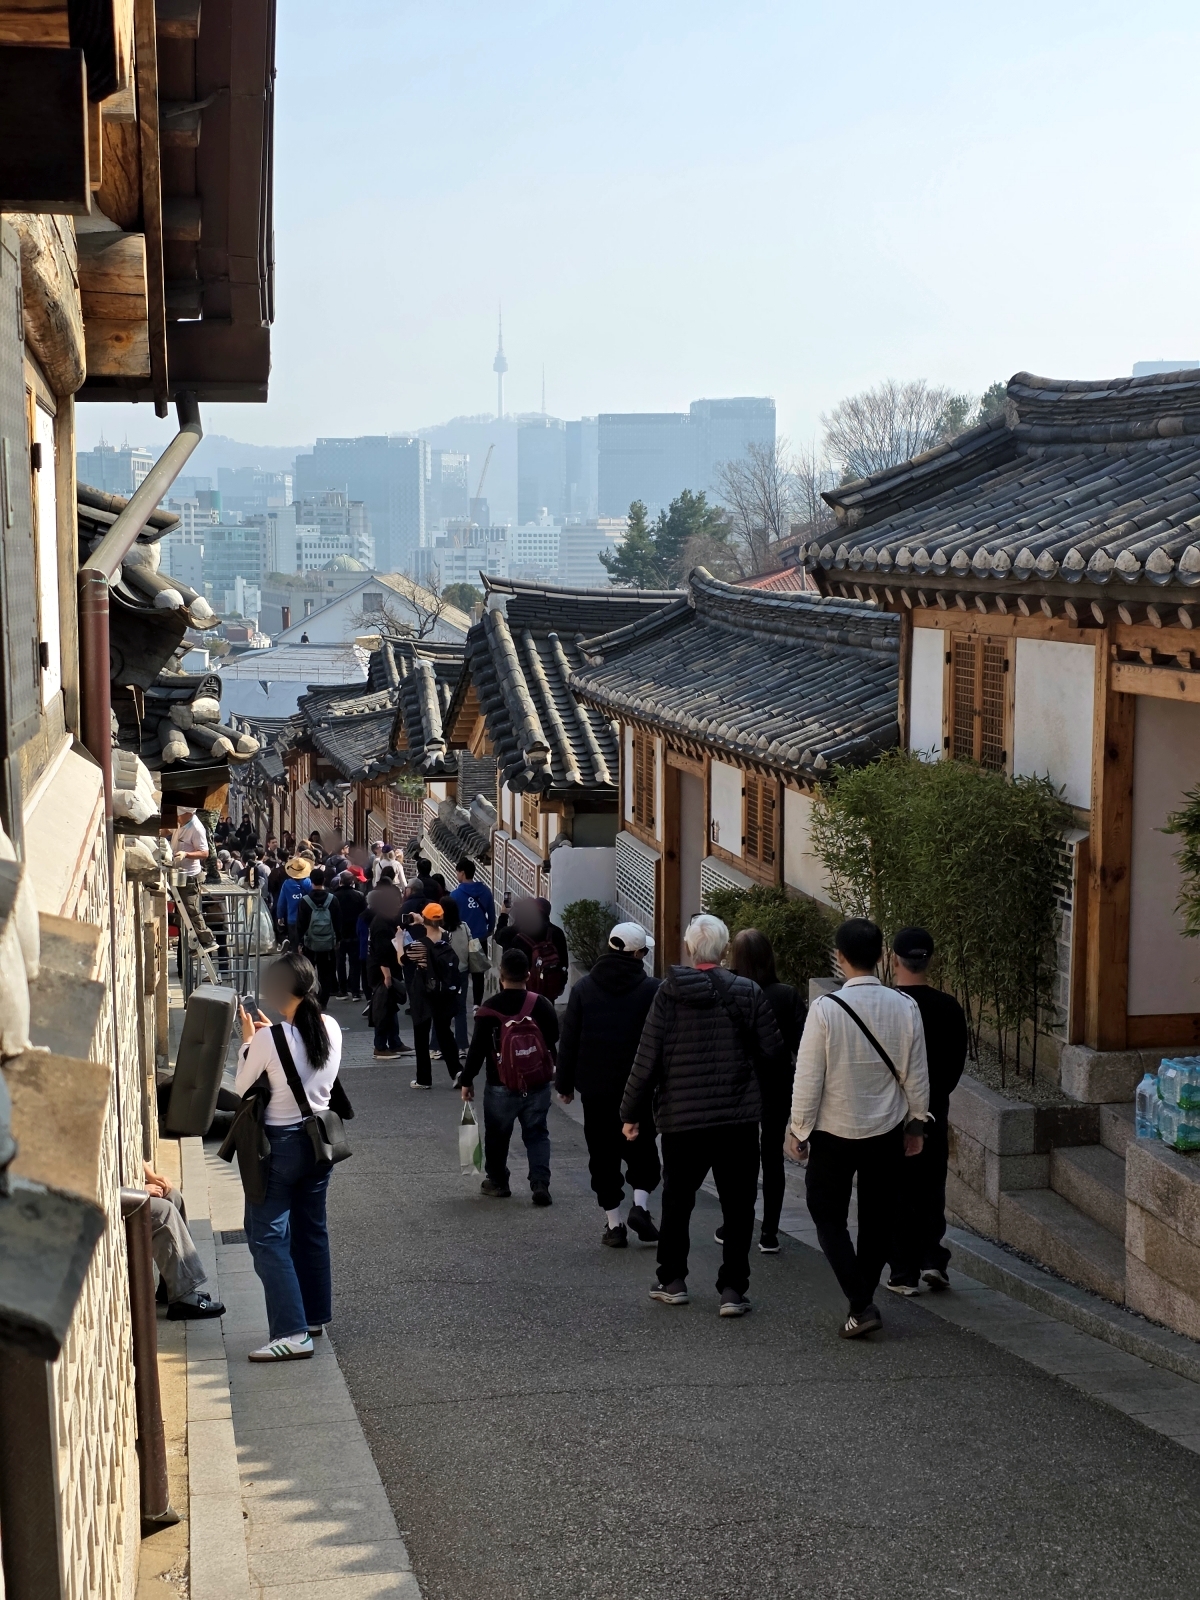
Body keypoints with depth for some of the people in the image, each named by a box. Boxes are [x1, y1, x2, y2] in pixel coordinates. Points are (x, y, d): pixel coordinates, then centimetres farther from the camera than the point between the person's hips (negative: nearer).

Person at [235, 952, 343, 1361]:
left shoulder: (269, 1039, -21)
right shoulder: (331, 1029, -4)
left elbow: (242, 1087, -7)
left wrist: (248, 1040, 2)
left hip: (280, 1144, -7)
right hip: (319, 1138, 7)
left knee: (267, 1236, -2)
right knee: (312, 1230, 19)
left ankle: (292, 1333, -8)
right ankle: (315, 1316, 30)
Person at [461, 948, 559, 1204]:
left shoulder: (489, 1010, -11)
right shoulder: (542, 1005, -5)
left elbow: (477, 1049, -7)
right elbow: (554, 1043, 5)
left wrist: (467, 1080, 2)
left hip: (501, 1086, -2)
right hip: (538, 1084, 2)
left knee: (497, 1135, 15)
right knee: (537, 1134, 10)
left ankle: (497, 1181, 25)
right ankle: (540, 1183, -3)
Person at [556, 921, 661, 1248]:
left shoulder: (584, 987, 2)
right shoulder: (650, 988, -7)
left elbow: (568, 1040, 3)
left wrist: (564, 1083, 10)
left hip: (595, 1089, 2)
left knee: (603, 1155, 7)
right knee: (642, 1148, 14)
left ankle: (613, 1224, 7)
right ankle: (640, 1205, -3)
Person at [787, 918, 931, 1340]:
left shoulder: (826, 1008, -18)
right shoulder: (904, 1007, -8)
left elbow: (809, 1078, -13)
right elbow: (916, 1075, 1)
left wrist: (798, 1130, -2)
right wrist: (916, 1123, 15)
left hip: (834, 1132, -3)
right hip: (886, 1131, 3)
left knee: (829, 1218, 9)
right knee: (878, 1218, 17)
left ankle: (861, 1305, -4)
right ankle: (863, 1298, 26)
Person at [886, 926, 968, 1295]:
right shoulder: (949, 1008, -5)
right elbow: (957, 1064, 2)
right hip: (934, 1112, 2)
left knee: (897, 1193, 6)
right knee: (931, 1189, 16)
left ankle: (904, 1274, 8)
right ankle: (932, 1258, 2)